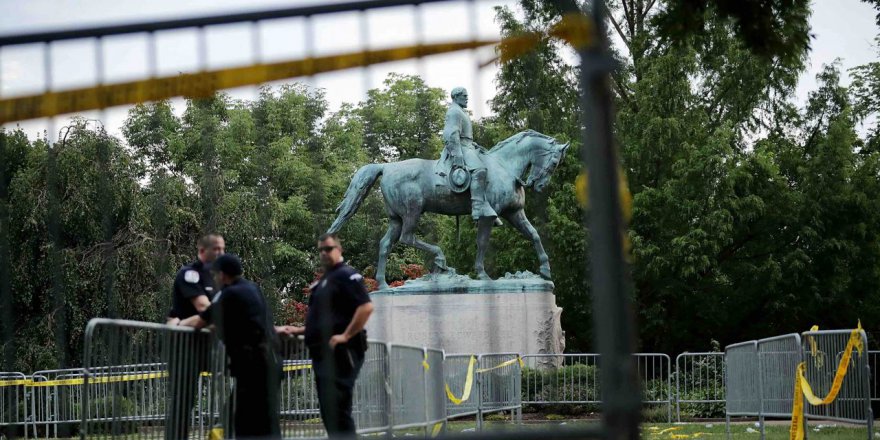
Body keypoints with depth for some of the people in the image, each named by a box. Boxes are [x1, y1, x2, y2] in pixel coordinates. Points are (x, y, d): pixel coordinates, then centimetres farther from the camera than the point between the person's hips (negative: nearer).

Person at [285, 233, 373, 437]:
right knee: (328, 411, 9)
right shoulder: (323, 281, 21)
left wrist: (346, 336, -21)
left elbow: (366, 307, -19)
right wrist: (299, 330, 21)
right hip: (323, 352, 10)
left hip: (339, 352, -10)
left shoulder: (346, 275, -7)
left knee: (338, 408, -12)